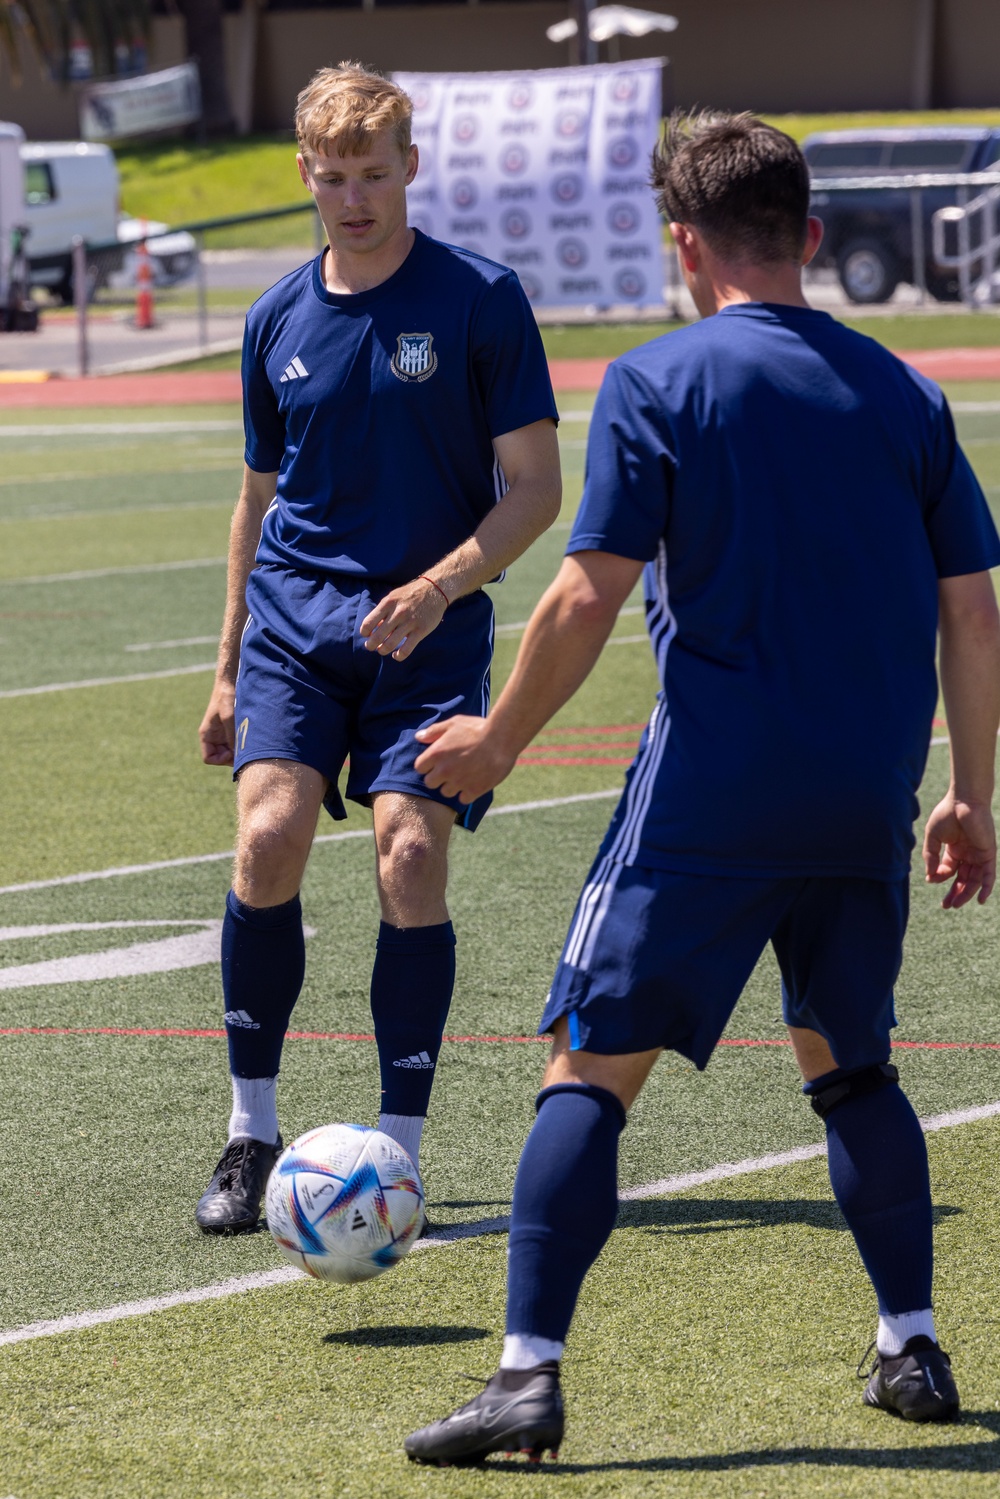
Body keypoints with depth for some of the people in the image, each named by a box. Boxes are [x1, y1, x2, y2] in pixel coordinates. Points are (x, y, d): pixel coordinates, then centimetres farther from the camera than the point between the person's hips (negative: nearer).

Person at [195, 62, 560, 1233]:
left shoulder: (480, 300, -2)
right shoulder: (278, 322, 10)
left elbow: (534, 487, -4)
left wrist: (441, 584, -19)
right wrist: (228, 668, 19)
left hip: (430, 630, -3)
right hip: (294, 619, 3)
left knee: (410, 858, -14)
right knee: (269, 838, -15)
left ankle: (397, 1150, -3)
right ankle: (252, 1130, -1)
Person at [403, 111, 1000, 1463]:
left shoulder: (657, 384, -5)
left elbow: (586, 601, -10)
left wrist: (498, 741, 3)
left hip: (708, 794, -5)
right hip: (866, 799, 5)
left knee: (592, 1067, -2)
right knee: (849, 1062, 23)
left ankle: (530, 1373, -11)